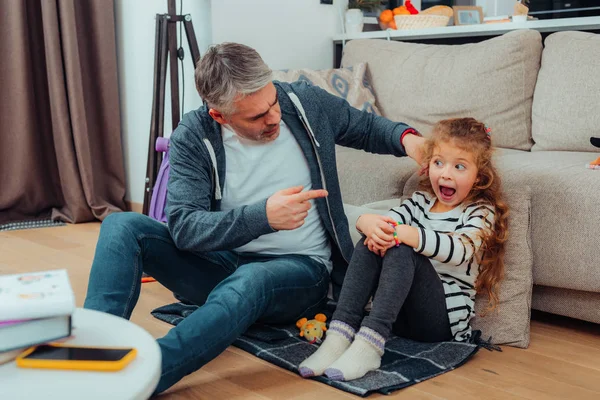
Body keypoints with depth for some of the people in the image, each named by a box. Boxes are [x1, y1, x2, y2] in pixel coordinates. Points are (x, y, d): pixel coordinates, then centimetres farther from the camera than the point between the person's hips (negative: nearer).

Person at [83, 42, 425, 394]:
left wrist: (405, 137, -12)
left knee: (247, 282, -39)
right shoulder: (193, 138, -12)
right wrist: (263, 216, -36)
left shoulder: (307, 103, -7)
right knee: (123, 226, -18)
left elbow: (369, 128, 11)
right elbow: (183, 227, -22)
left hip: (300, 267, -1)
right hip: (221, 263, 2)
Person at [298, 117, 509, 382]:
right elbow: (388, 220, 1)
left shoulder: (481, 213, -1)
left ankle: (369, 345, -41)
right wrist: (370, 223, -24)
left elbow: (459, 251, -22)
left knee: (402, 251, -29)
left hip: (446, 318, -5)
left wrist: (405, 234, -35)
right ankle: (339, 337, -29)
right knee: (368, 246, -17)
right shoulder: (422, 201, 17)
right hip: (400, 312, 6)